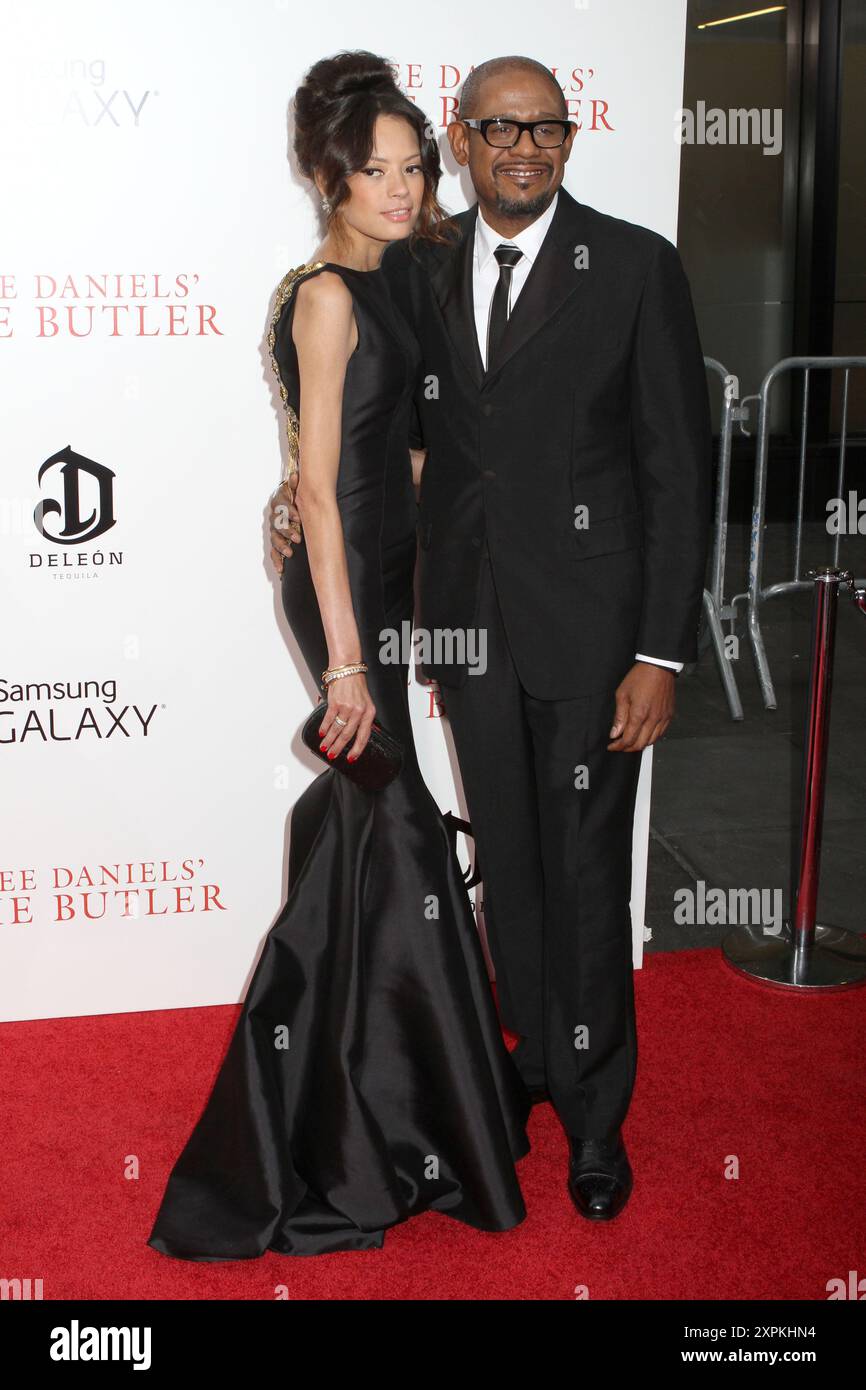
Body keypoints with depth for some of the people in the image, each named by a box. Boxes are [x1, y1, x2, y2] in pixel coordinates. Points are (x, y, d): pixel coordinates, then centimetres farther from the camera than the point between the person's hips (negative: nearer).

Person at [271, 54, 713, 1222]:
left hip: (589, 620, -4)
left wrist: (661, 652, -13)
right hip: (468, 613, 4)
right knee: (506, 860, 16)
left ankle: (596, 1113, 23)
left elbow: (681, 468, -8)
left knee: (586, 871, 4)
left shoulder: (637, 265, -7)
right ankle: (533, 1060, 36)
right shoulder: (416, 267, 6)